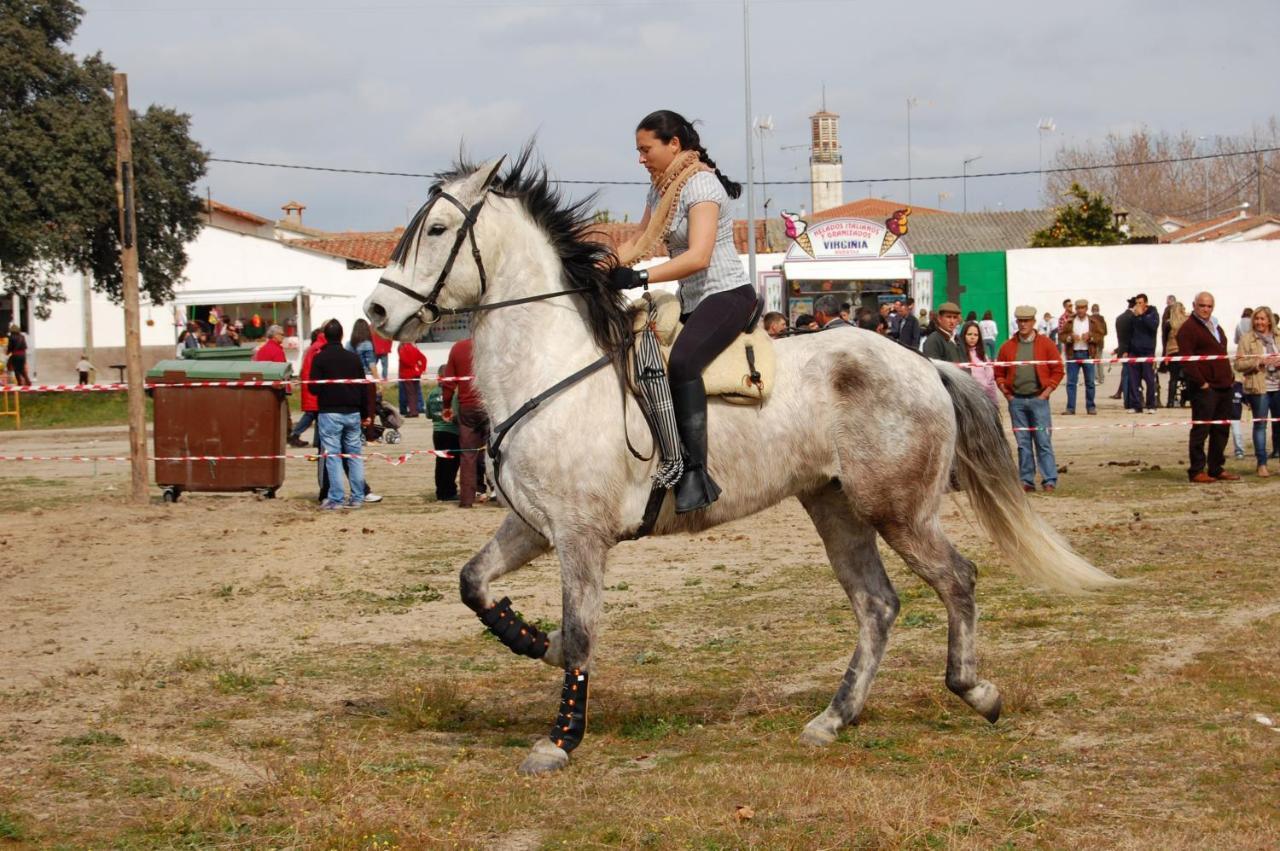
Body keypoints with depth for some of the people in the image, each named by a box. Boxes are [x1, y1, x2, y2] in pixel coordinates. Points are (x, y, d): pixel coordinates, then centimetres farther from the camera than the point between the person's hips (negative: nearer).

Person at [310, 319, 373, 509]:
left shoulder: (319, 358, -7)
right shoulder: (354, 358, 5)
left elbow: (314, 388, -10)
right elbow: (364, 387, 7)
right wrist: (366, 414, 14)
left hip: (329, 413, -4)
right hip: (352, 413, 4)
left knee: (332, 456, -1)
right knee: (355, 454, 10)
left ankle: (335, 499, -4)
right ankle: (357, 497, 10)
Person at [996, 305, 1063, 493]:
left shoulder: (1046, 344, 2)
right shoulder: (1008, 347, 9)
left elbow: (1058, 370, 2)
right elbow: (999, 373, 14)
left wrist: (1046, 392, -5)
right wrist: (1006, 392, 2)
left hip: (1038, 399, -3)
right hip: (1016, 400, 3)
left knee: (1043, 442, -5)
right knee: (1023, 443, 5)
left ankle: (1049, 480, -4)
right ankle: (1027, 481, 10)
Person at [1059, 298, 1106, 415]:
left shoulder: (1094, 322, 5)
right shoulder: (1069, 321, 7)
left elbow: (1101, 335, 1)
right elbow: (1061, 336, 4)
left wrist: (1090, 337, -15)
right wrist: (1070, 337, -15)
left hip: (1088, 354, 0)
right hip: (1073, 354, 1)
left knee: (1090, 382, 4)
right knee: (1071, 382, -2)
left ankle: (1091, 407, 11)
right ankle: (1070, 408, 0)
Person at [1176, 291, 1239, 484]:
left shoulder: (1215, 326, 20)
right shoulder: (1188, 328, -9)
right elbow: (1187, 360, -17)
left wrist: (1230, 375, 16)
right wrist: (1201, 383, -19)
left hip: (1223, 386, 9)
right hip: (1205, 388, -9)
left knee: (1221, 430, 12)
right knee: (1201, 429, -7)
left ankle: (1216, 469, 19)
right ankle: (1196, 471, -3)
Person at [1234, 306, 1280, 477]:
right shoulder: (1247, 339, 1)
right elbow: (1239, 365, -4)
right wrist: (1258, 361, -17)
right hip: (1259, 388, -3)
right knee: (1260, 424, -3)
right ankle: (1262, 464, 1)